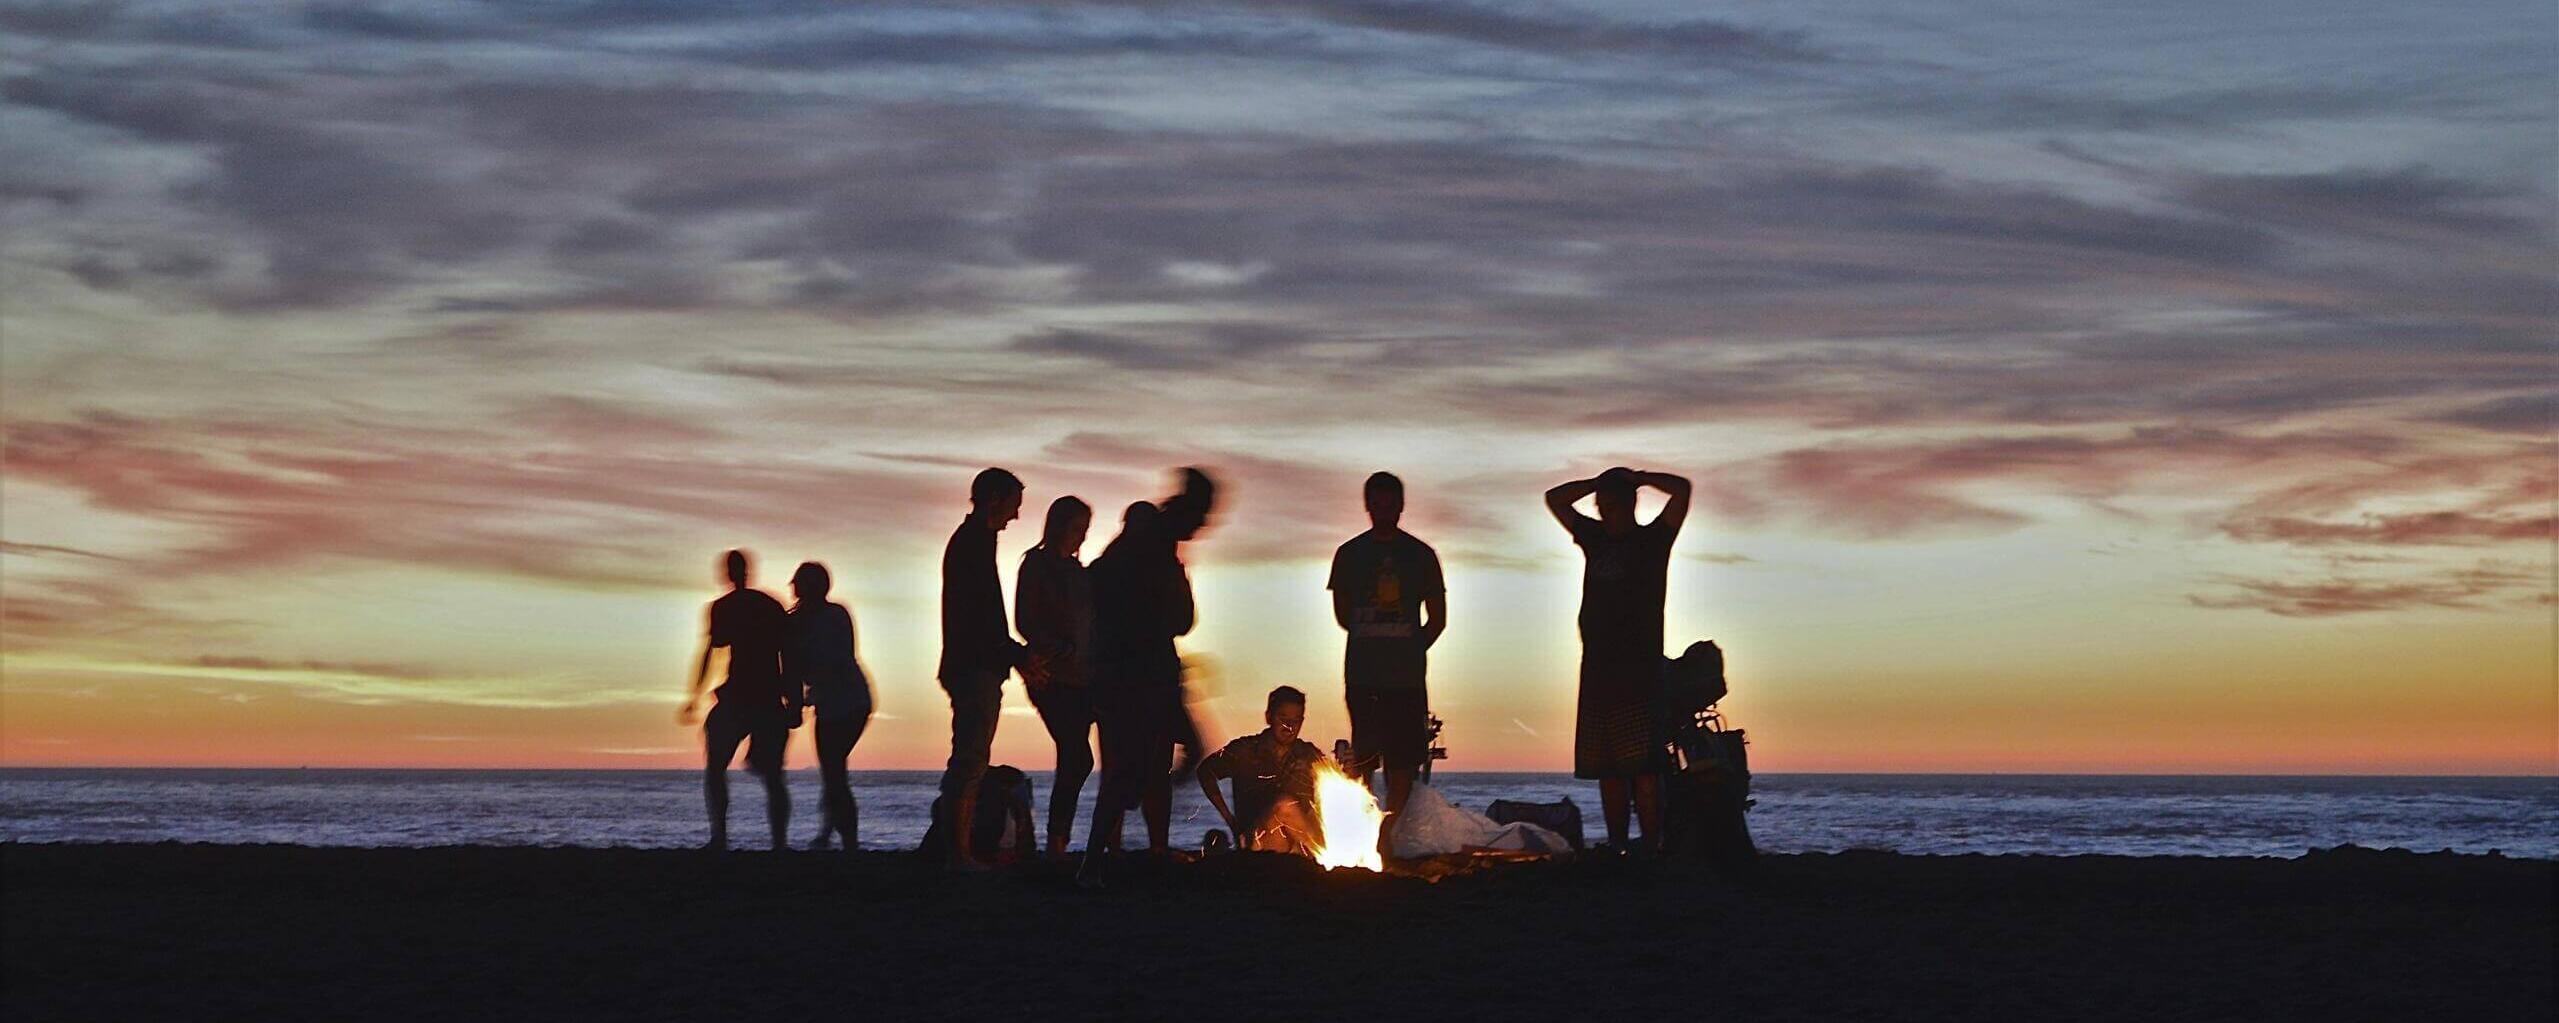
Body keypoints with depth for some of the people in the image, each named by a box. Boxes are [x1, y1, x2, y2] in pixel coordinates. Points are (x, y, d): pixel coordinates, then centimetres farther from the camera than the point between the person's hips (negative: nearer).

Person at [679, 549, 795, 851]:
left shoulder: (722, 607, 0)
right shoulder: (772, 605, 12)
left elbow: (709, 652, -6)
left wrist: (693, 697, -3)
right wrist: (793, 700, 15)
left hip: (738, 696, -4)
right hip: (772, 698, 4)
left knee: (715, 769, 7)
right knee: (772, 777, 7)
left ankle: (719, 836, -8)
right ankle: (780, 842, -5)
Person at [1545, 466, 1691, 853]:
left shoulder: (1652, 539, 3)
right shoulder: (1596, 538, 18)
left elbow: (1681, 489, -8)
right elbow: (1555, 499, 25)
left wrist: (1636, 478, 4)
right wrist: (1598, 483, 14)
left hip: (1639, 669, -6)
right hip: (1597, 668, 6)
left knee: (1642, 765, -13)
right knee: (1607, 769, 3)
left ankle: (1650, 848, -17)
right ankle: (1616, 848, 4)